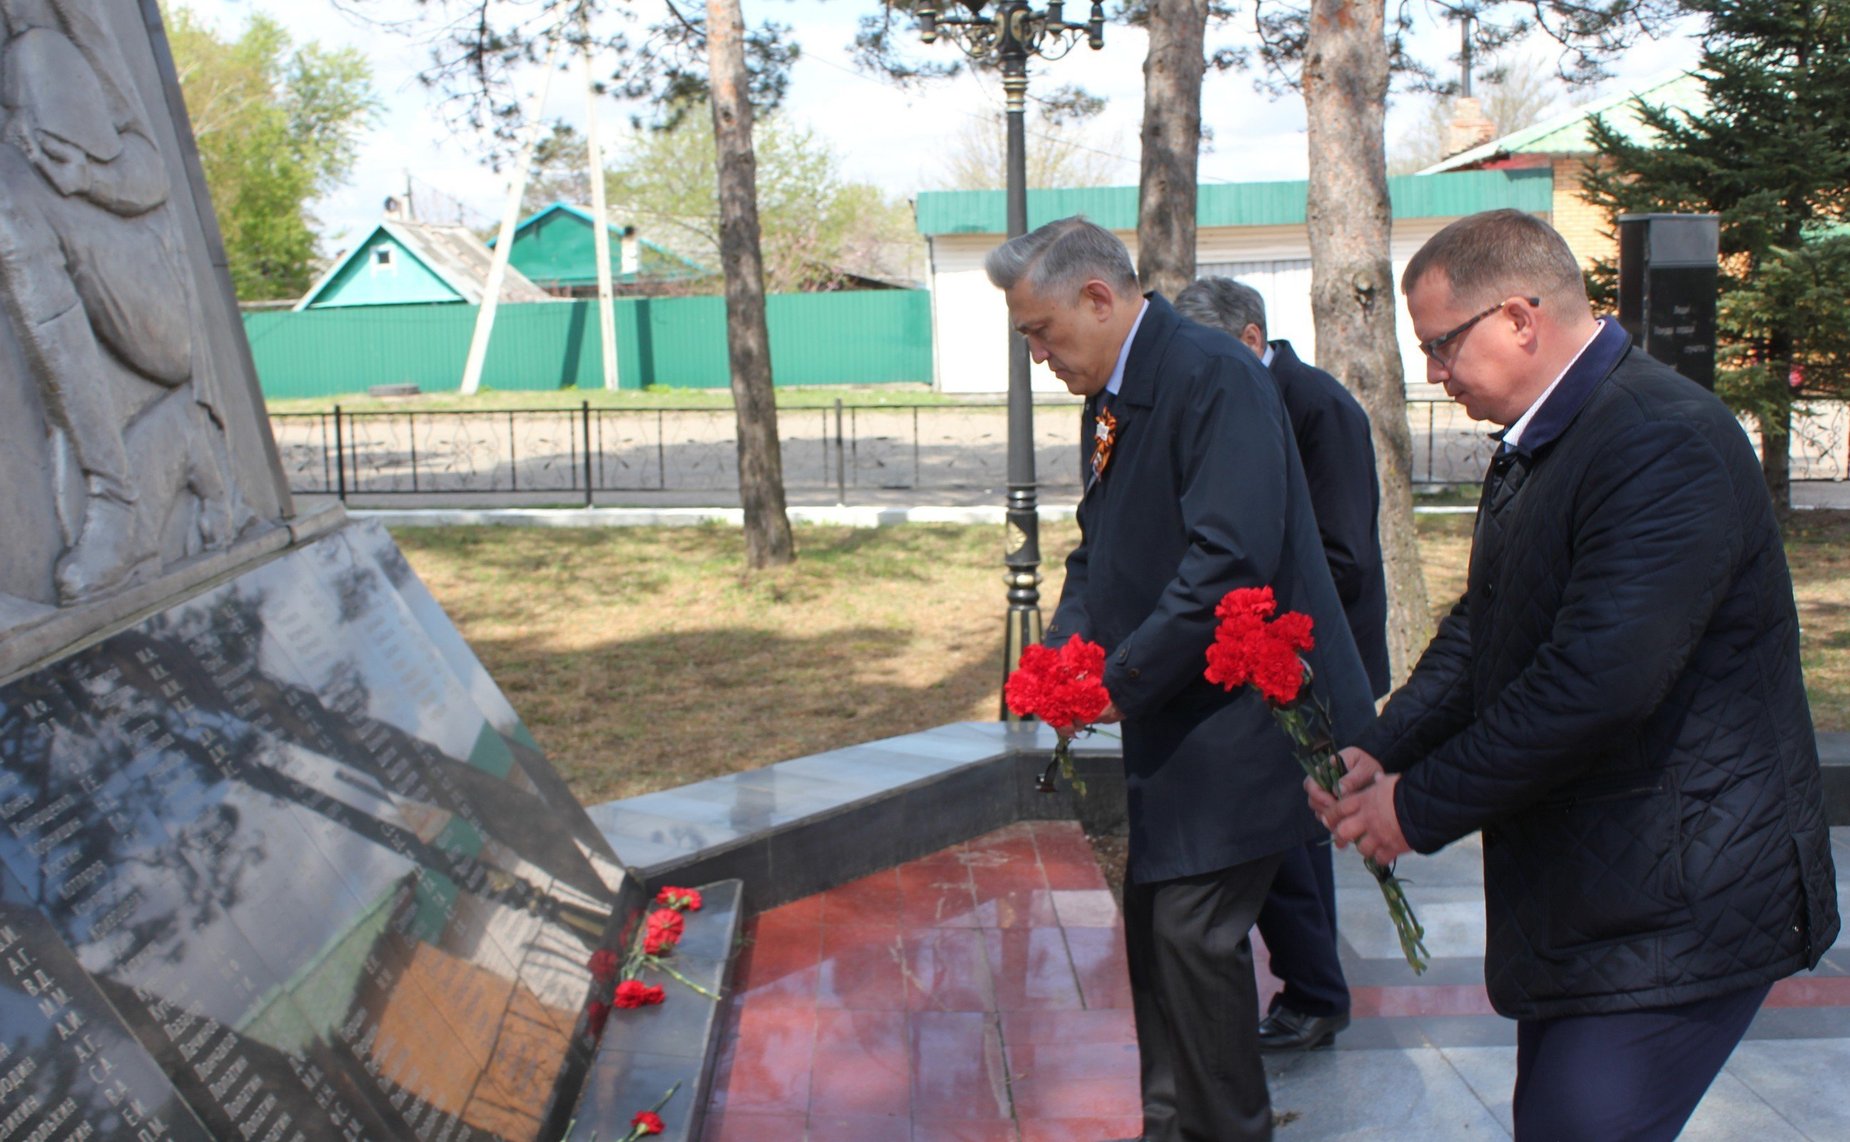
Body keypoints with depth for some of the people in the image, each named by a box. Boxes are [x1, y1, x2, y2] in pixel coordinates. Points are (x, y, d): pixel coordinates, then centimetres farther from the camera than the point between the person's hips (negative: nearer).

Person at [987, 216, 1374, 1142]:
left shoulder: (1213, 376, -19)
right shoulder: (1109, 399, 10)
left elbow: (1231, 560, -27)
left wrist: (1119, 680, -22)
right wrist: (1070, 635, -1)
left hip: (1241, 709, -9)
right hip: (1175, 718, 9)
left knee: (1194, 928, -6)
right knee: (1153, 920, 15)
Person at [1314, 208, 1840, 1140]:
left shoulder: (1668, 442, -22)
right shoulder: (1533, 450, 11)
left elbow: (1600, 680, -29)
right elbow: (1481, 631, 12)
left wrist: (1421, 807, -20)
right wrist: (1380, 752, -3)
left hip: (1673, 910, -9)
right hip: (1584, 897, 10)